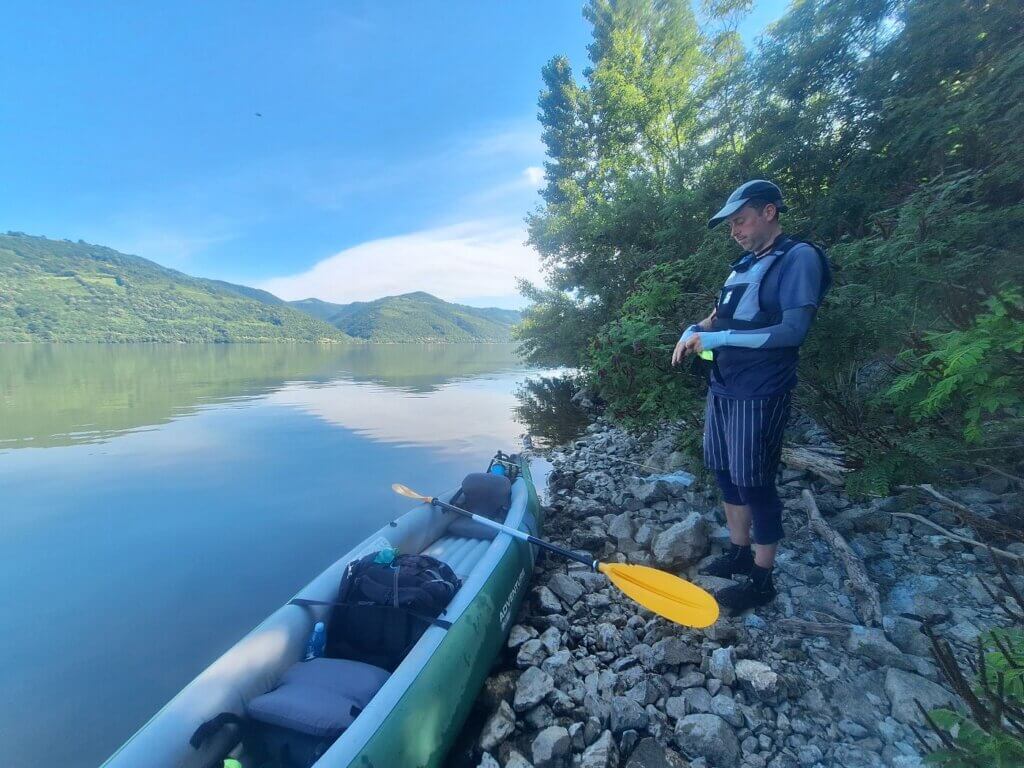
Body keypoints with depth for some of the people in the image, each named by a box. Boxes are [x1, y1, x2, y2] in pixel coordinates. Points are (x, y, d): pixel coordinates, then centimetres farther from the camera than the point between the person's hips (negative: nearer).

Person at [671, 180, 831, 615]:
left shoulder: (798, 257, -9)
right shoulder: (745, 265, 16)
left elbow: (793, 330, -20)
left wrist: (718, 339, -23)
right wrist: (694, 332, -1)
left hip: (758, 396, -8)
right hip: (722, 388, 9)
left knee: (755, 484, 0)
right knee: (725, 474, 16)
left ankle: (762, 580, 17)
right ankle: (739, 554, 34)